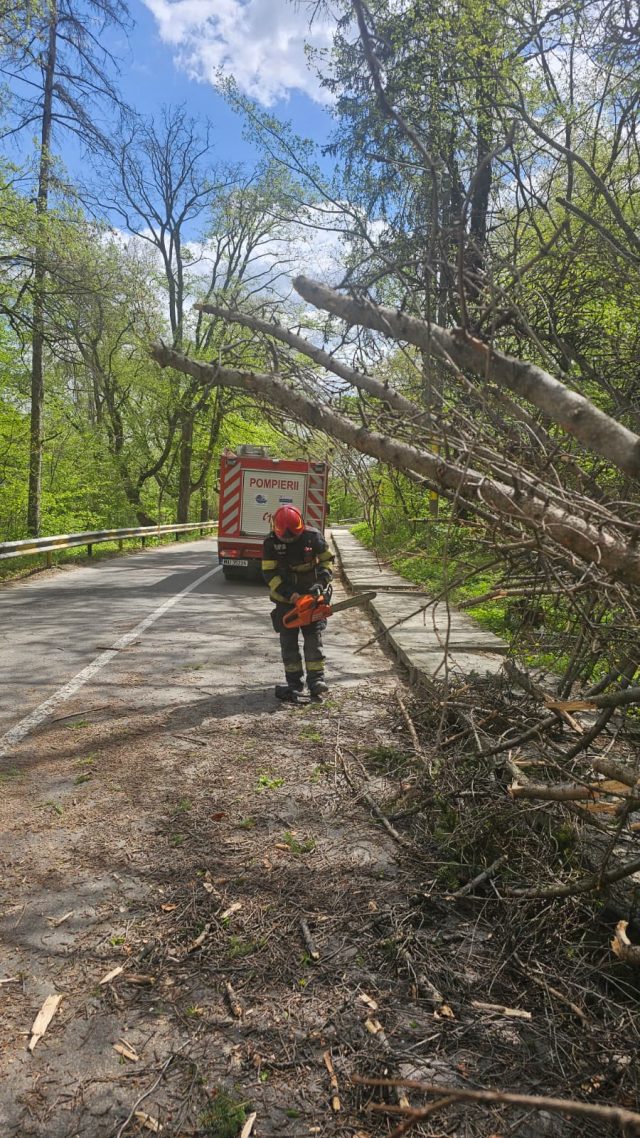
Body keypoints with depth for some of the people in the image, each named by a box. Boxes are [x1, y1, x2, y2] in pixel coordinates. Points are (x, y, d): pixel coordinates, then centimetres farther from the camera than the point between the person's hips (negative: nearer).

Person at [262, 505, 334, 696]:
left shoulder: (313, 537, -12)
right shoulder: (271, 543, -13)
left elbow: (327, 560, -1)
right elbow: (269, 574, -13)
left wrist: (320, 582, -17)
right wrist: (290, 594, -22)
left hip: (310, 595, 0)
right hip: (285, 598, 0)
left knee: (314, 636, -5)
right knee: (288, 639, 2)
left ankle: (316, 678, -5)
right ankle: (294, 679, 10)